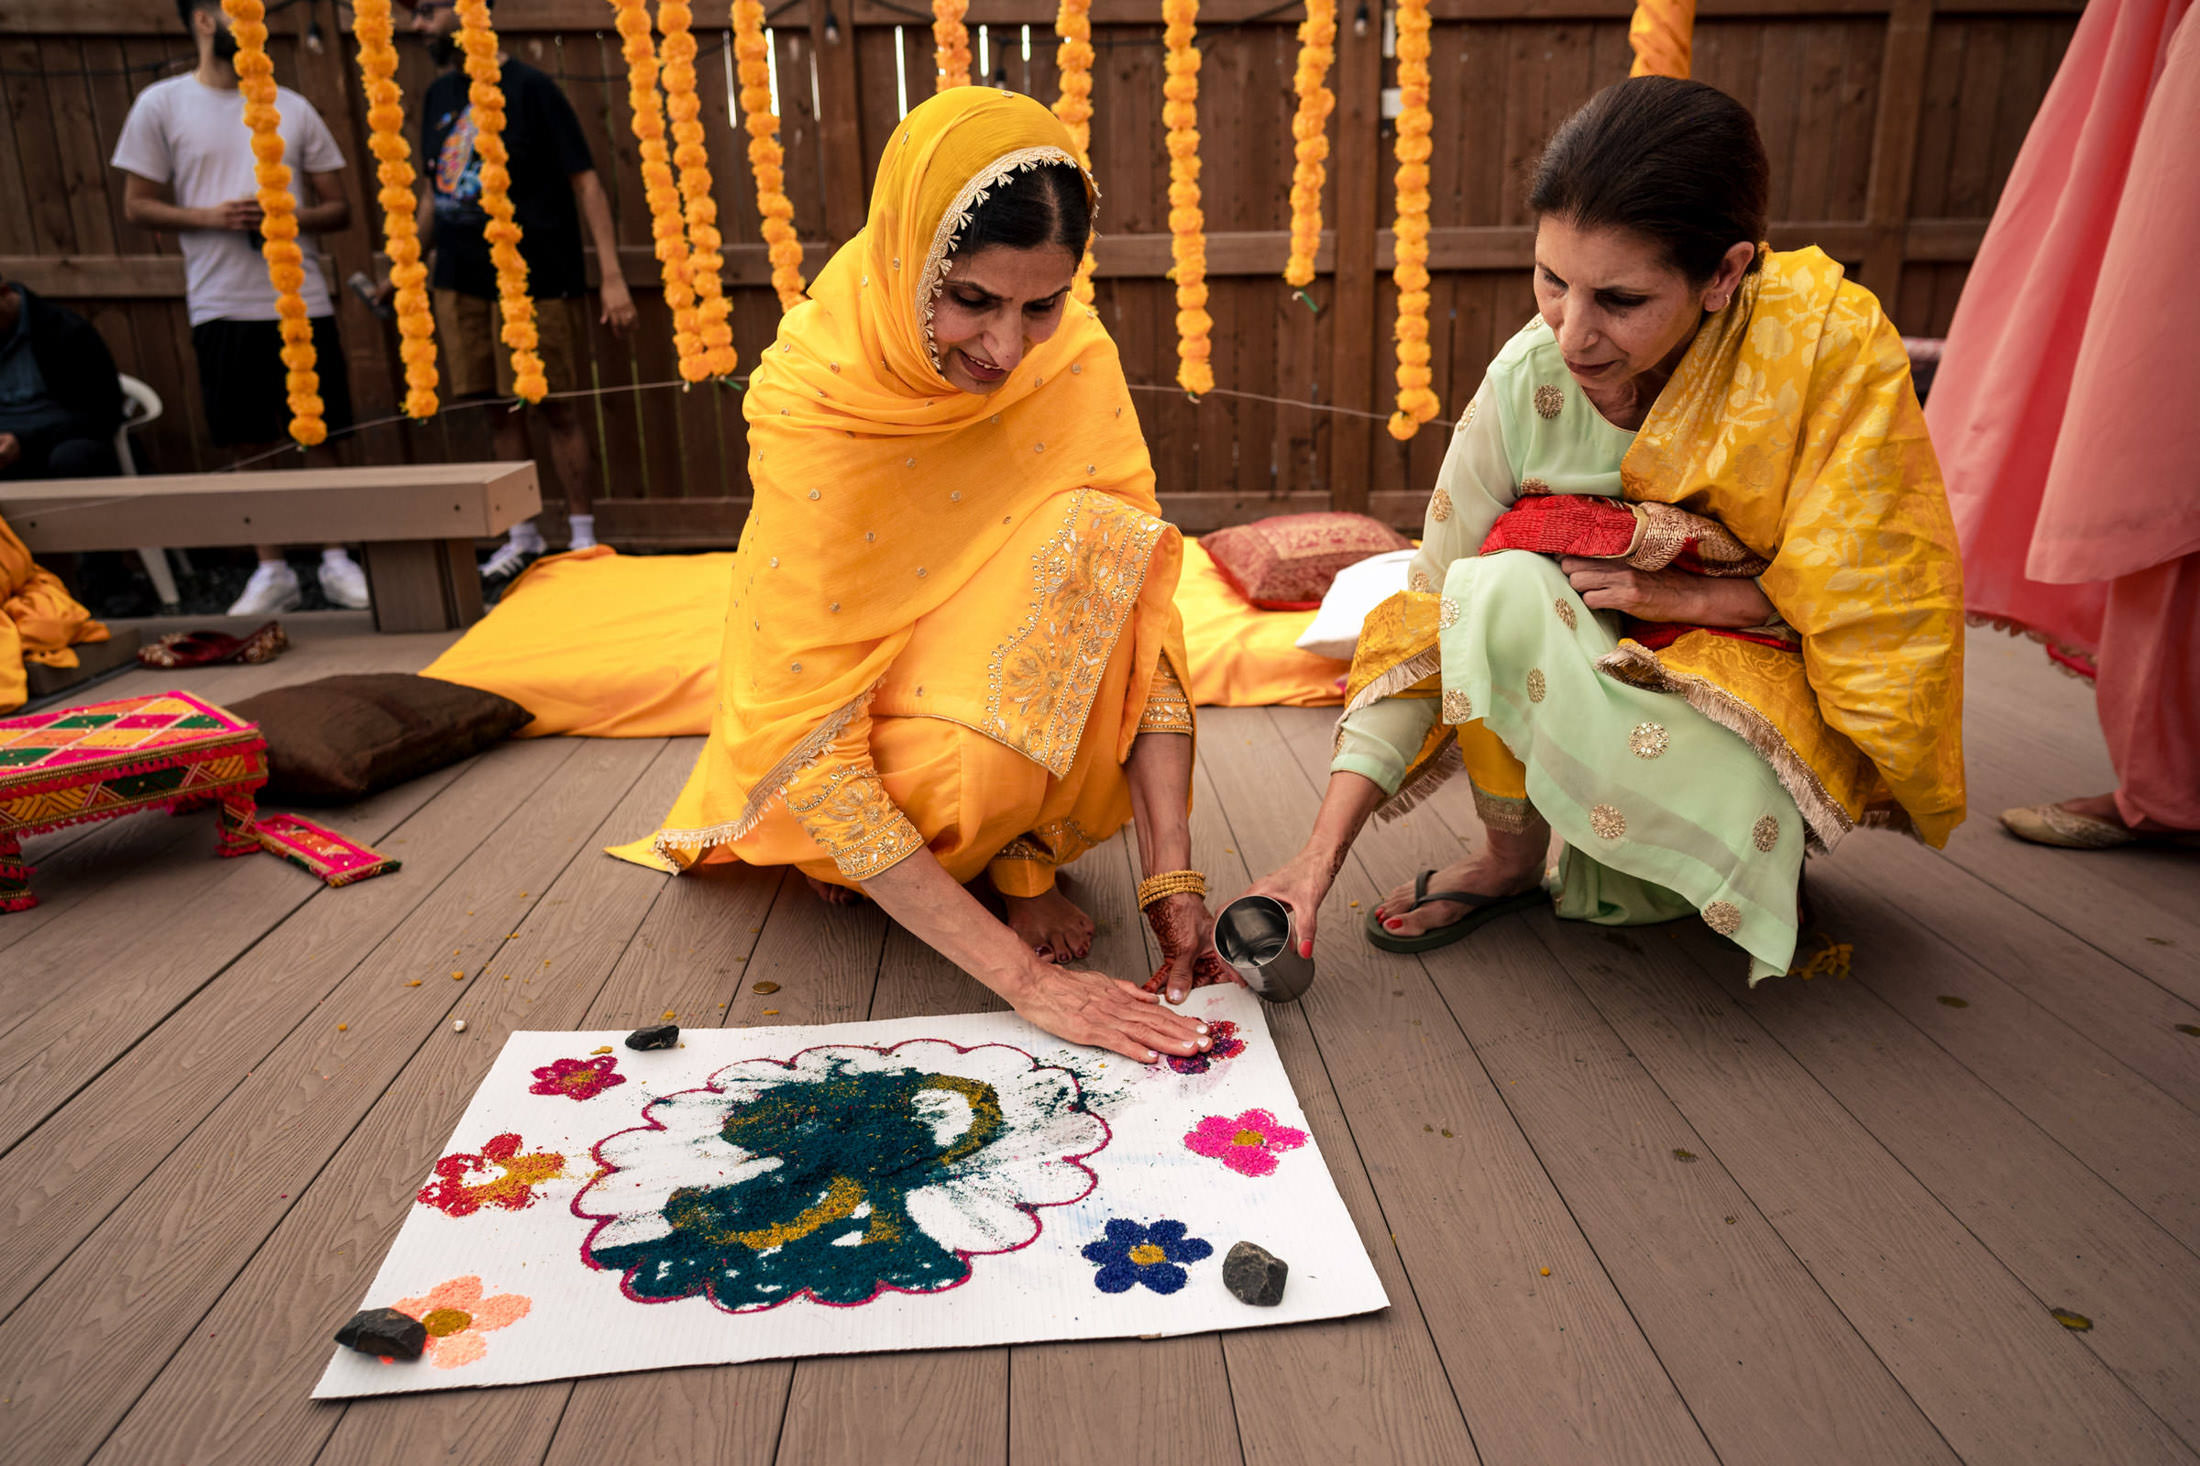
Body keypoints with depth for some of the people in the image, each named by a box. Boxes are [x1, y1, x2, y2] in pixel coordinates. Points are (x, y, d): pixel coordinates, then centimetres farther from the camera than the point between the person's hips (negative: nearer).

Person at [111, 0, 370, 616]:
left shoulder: (292, 107, 11)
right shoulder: (161, 104, 6)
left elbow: (338, 208, 11)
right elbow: (138, 206, 6)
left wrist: (290, 217, -9)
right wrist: (210, 216, -11)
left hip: (301, 299, 1)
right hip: (221, 305, -1)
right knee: (252, 445, 3)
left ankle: (336, 561, 13)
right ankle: (272, 571, 13)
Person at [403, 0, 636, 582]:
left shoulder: (528, 87, -6)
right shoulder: (438, 95, 13)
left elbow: (583, 180, -8)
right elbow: (435, 190, 21)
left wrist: (611, 275, -15)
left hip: (536, 280, -6)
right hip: (460, 282, 6)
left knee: (556, 408, -1)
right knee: (499, 412, 10)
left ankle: (583, 538, 10)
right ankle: (523, 536, 21)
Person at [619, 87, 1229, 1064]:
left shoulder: (1074, 360, -18)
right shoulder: (813, 414, -30)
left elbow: (1138, 602, -19)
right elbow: (809, 750, -33)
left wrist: (1172, 875, -29)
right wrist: (1022, 977, -37)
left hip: (1003, 680, 5)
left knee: (1103, 539, -25)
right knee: (988, 761, -36)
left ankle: (1022, 852, -5)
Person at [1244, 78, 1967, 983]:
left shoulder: (1832, 341, -22)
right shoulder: (1526, 384, -18)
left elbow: (1878, 584, -11)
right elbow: (1428, 626, -16)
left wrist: (1681, 593, -25)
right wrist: (1322, 855, -22)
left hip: (1771, 667, -1)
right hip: (1604, 660, 2)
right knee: (1501, 591, -31)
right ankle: (1511, 856, -7)